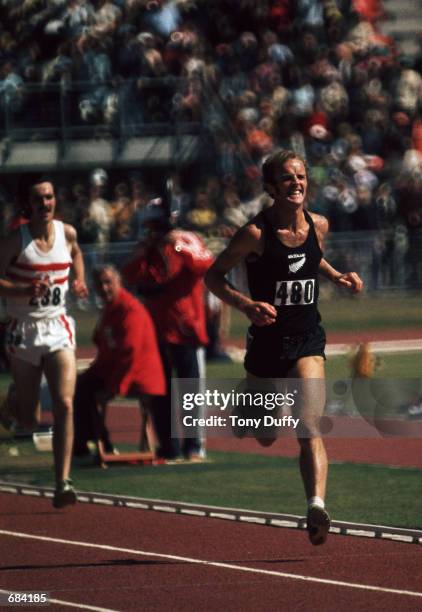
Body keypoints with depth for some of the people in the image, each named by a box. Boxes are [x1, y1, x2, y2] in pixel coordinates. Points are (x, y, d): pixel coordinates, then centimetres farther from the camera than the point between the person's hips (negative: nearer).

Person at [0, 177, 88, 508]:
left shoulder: (67, 233, 3)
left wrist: (80, 280, 9)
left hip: (58, 329, 2)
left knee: (65, 406, -15)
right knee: (29, 420, 7)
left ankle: (63, 482, -14)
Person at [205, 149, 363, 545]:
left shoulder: (318, 226, 1)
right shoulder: (256, 233, -13)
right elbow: (213, 277, -7)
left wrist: (337, 276, 7)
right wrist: (246, 304, -23)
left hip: (307, 341, 1)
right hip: (267, 339, -1)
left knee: (309, 427, -19)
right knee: (264, 437, 14)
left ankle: (317, 505, -33)